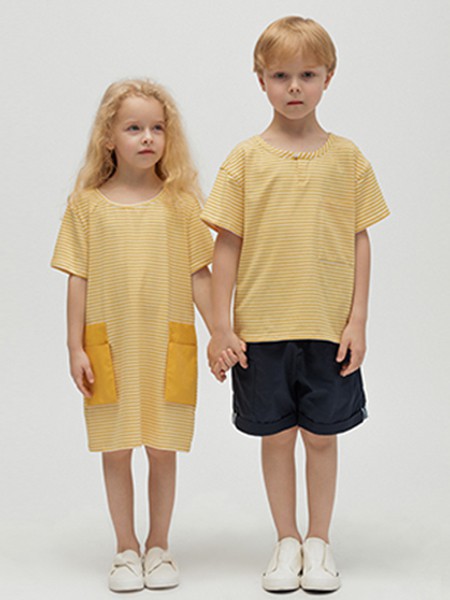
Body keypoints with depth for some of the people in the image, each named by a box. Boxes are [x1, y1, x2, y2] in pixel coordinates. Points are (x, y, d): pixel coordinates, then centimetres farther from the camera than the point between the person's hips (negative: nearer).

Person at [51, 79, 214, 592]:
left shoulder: (180, 203, 2)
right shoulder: (87, 204, 1)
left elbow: (199, 275, 4)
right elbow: (78, 280, 2)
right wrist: (76, 347, -1)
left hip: (168, 345, 0)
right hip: (109, 344, 0)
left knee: (163, 449, 7)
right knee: (115, 450, 7)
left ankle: (158, 546, 24)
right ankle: (126, 550, 22)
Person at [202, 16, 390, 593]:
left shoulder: (346, 157, 2)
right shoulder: (245, 159, 0)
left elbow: (360, 242, 4)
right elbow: (227, 246, 1)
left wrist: (357, 321, -1)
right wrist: (220, 326, -3)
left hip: (329, 327, 0)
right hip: (260, 328, 0)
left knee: (322, 435, 8)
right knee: (276, 436, 9)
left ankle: (318, 541, 24)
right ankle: (286, 542, 24)